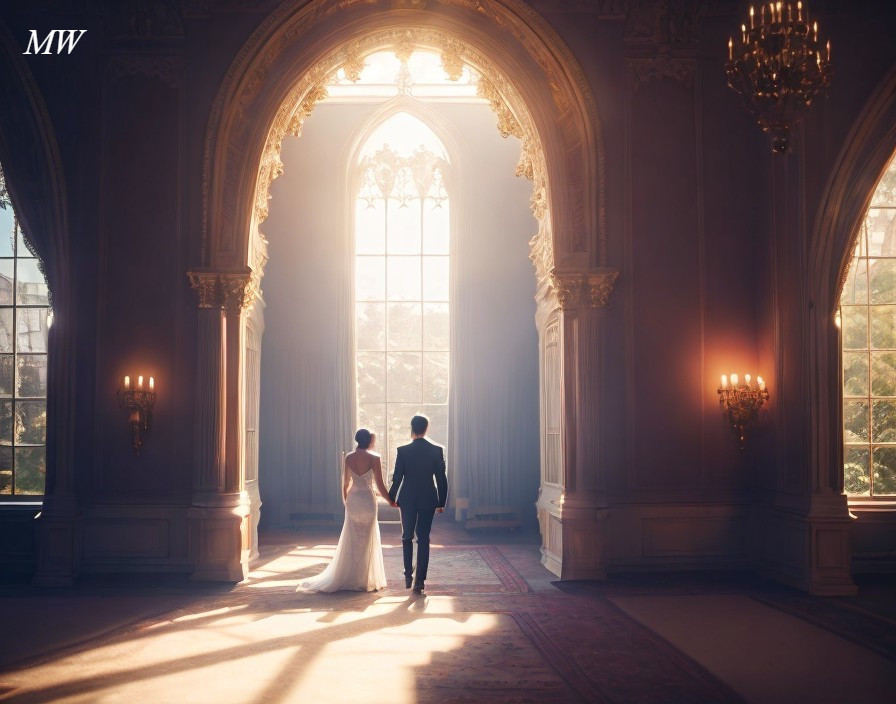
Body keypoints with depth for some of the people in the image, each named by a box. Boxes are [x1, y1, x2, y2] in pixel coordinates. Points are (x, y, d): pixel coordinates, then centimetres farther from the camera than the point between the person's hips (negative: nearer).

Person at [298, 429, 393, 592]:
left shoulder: (349, 457, 2)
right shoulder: (374, 458, -11)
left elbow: (345, 483, 8)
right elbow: (380, 485, -11)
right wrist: (391, 501, 2)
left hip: (353, 501, 4)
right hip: (368, 500, -4)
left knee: (351, 541, 13)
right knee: (367, 541, 8)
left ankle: (348, 578, 16)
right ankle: (364, 580, 13)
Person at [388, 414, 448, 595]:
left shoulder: (403, 451, -9)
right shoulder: (437, 450, -5)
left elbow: (397, 478, -6)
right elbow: (441, 478, -2)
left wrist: (391, 498, 10)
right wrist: (442, 502, 7)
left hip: (407, 499, -1)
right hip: (428, 499, 1)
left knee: (407, 537, 17)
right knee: (423, 539, 6)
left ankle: (408, 575, 11)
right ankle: (420, 580, 3)